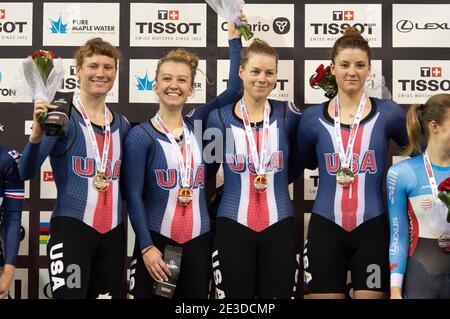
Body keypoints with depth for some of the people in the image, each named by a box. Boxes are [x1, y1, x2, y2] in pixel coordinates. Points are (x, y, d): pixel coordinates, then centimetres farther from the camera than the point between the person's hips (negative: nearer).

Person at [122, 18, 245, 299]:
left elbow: (234, 90, 5)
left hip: (199, 241, 4)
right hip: (156, 241, -4)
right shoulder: (140, 135, -4)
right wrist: (146, 246, -13)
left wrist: (235, 39, 5)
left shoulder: (197, 124, 7)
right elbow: (133, 195, -7)